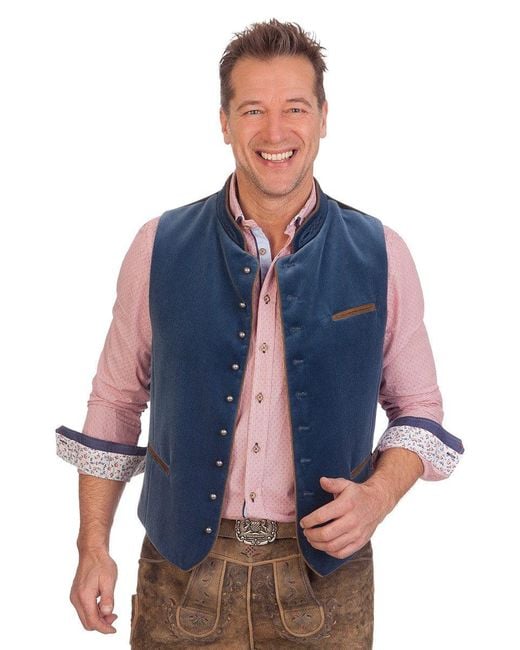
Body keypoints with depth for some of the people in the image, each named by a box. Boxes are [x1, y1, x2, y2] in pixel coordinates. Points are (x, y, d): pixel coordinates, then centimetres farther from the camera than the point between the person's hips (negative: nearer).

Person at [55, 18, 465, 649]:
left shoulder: (381, 255, -4)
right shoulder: (160, 247, -3)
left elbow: (418, 407, 5)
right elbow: (116, 401, 4)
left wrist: (379, 495, -13)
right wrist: (93, 546, 2)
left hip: (325, 570, 0)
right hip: (183, 568, 0)